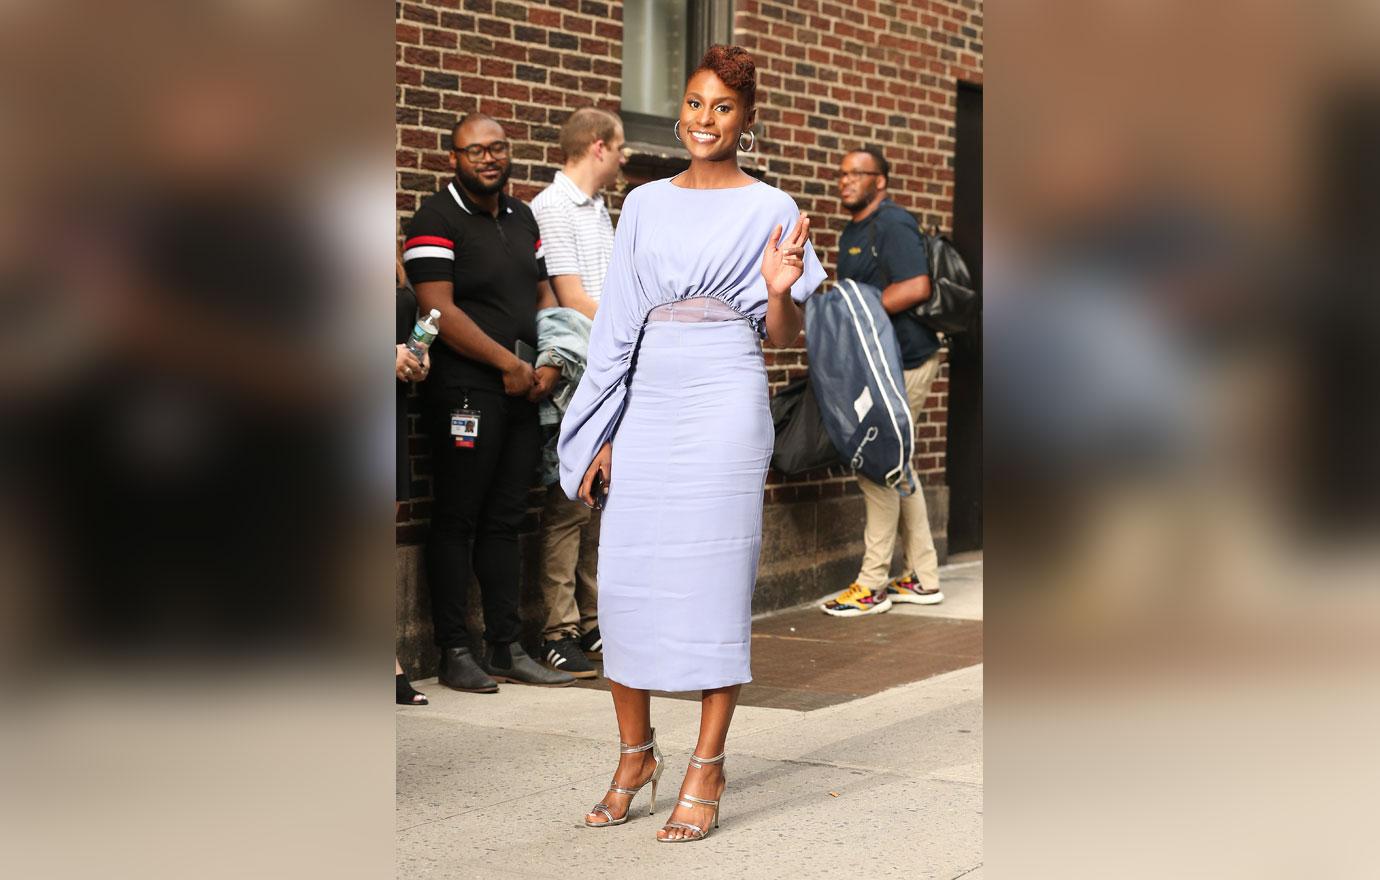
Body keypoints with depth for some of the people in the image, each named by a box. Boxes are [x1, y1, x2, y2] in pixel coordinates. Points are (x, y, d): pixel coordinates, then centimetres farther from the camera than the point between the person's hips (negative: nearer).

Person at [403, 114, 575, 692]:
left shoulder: (523, 217, 17)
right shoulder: (437, 220, -6)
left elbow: (544, 295, 20)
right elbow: (441, 311, -14)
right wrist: (509, 363, -13)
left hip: (523, 390, 7)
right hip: (466, 389, -7)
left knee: (505, 521, 10)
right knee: (457, 522, -2)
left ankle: (507, 648, 15)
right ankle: (454, 653, 4)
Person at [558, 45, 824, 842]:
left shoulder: (770, 210, 4)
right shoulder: (645, 205, 14)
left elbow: (783, 337, 5)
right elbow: (619, 324, 13)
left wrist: (780, 290, -17)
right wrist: (603, 435, 9)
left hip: (725, 404, -3)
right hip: (647, 406, 4)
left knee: (713, 582, -3)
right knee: (625, 579, 1)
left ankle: (707, 771, 6)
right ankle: (636, 756, 16)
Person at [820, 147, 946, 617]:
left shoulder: (892, 224, -12)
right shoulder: (851, 234, 18)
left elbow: (916, 287, -23)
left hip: (904, 362, -10)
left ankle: (872, 584, -3)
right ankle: (923, 578, 20)